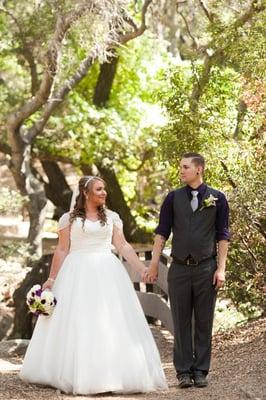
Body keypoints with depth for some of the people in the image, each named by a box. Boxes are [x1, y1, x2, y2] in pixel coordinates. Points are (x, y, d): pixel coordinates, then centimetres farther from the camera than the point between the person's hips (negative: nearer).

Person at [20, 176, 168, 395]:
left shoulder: (112, 217, 11)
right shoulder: (69, 218, 4)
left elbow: (123, 246, 6)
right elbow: (62, 250, 4)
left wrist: (142, 267, -5)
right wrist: (52, 278, -1)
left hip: (107, 273, 2)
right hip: (78, 274, -2)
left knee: (113, 323, -2)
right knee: (76, 325, -3)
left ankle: (112, 374, 1)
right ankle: (78, 375, 3)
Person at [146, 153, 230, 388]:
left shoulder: (217, 199, 3)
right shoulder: (173, 198, 6)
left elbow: (222, 236, 3)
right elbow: (162, 233, 7)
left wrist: (221, 269, -2)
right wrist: (153, 265, 2)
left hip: (206, 269, -1)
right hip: (179, 269, 1)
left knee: (204, 322, 3)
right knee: (181, 322, 3)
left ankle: (200, 371, 10)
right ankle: (184, 371, 8)